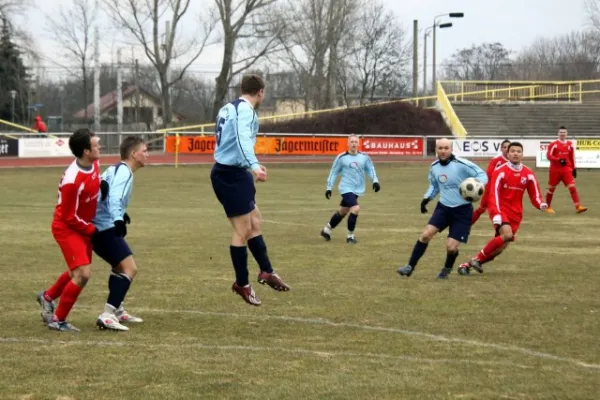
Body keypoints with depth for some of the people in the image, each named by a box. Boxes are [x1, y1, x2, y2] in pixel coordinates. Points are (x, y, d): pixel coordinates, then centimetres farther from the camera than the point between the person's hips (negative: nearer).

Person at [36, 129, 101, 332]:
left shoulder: (94, 164, -8)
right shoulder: (72, 180, -33)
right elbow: (69, 217, -24)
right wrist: (92, 230, -12)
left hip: (84, 226, 9)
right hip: (67, 228, -9)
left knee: (78, 272, 22)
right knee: (83, 274, -17)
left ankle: (48, 297, 48)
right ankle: (58, 320, -2)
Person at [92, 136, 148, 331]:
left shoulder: (115, 169, 18)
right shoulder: (124, 172, -11)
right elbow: (115, 197, -27)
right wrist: (118, 219, -40)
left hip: (97, 227, 11)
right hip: (106, 227, -11)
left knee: (120, 266, 28)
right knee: (129, 268, -16)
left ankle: (117, 310, 38)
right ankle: (107, 315, -24)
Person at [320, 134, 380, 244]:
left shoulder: (364, 157, 2)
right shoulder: (341, 158, -7)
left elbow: (370, 169, 11)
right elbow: (334, 172, 0)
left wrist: (375, 181, -6)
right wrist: (329, 188, -2)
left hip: (357, 190, 5)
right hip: (346, 188, -5)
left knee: (342, 212, 16)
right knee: (355, 208, -22)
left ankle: (327, 229, 38)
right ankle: (350, 235, -6)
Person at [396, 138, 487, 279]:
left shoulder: (462, 164, -18)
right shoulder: (434, 167, 3)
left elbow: (482, 175, -13)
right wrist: (427, 198, 5)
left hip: (462, 210, -5)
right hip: (443, 207, 5)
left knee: (451, 247, -8)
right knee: (426, 234, -13)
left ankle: (446, 270, 24)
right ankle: (410, 267, -4)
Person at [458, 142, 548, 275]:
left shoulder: (529, 174, 6)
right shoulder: (500, 172, -6)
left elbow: (535, 195, 8)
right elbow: (494, 194, -13)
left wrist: (541, 204, -15)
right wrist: (496, 214, -26)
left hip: (515, 214, 4)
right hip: (501, 209, -4)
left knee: (500, 247, -4)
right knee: (507, 234, -30)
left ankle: (468, 265, 10)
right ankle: (477, 258, -15)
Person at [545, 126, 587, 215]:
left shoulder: (570, 145, 9)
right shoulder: (554, 144, -4)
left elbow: (572, 157, 17)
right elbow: (549, 156, -14)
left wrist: (574, 168, 14)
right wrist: (559, 160, -26)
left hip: (567, 169, 3)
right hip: (555, 170, -2)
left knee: (572, 187, -11)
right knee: (551, 188, 7)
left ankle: (578, 207, -18)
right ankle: (548, 207, 23)